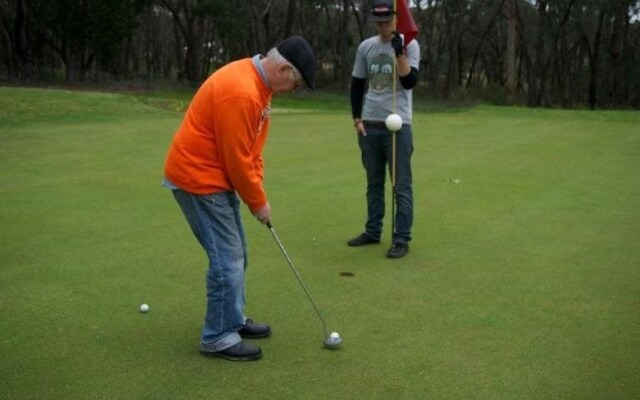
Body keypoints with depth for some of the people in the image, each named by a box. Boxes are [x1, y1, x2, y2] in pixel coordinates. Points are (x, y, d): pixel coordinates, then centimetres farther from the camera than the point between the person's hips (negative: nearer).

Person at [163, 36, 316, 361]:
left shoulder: (258, 83, 7)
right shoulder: (240, 93, -26)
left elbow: (251, 150, 13)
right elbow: (237, 159, -22)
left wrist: (257, 194, 7)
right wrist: (258, 202, -10)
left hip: (217, 176, 10)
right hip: (198, 178, -10)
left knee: (235, 253, 16)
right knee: (227, 257, -6)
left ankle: (233, 320, 29)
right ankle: (217, 337, 6)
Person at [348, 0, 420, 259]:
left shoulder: (409, 45, -3)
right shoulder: (365, 47, 9)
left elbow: (410, 82, -13)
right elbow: (357, 85, 14)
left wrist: (399, 52, -21)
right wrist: (357, 119, 7)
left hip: (398, 125, -4)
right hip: (369, 125, 5)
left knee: (402, 186, -3)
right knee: (373, 183, 13)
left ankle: (401, 240, 3)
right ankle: (372, 232, 23)